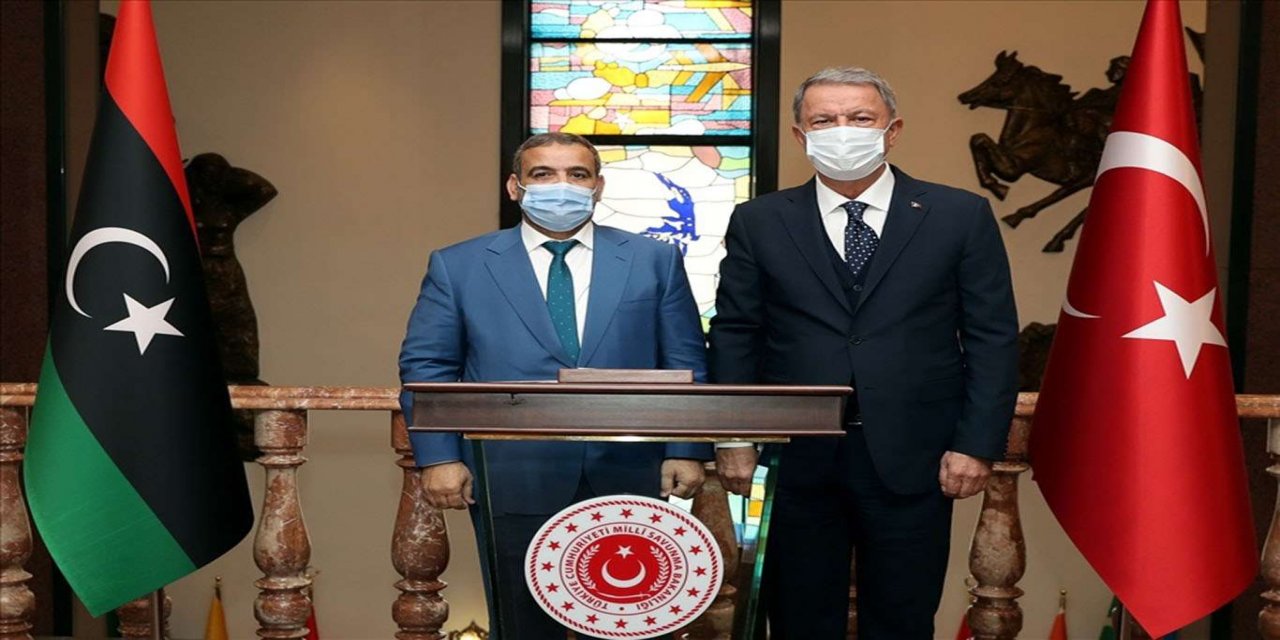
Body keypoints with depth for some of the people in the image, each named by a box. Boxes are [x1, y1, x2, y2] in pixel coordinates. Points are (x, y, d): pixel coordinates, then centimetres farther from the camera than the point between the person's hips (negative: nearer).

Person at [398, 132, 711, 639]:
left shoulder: (655, 260, 7)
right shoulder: (457, 266, 4)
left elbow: (686, 364, 5)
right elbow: (426, 367, 2)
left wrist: (686, 451, -3)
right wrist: (439, 457, -7)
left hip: (631, 480, 1)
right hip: (513, 483, -1)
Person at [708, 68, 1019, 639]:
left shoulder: (961, 216, 2)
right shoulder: (758, 222, 5)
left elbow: (993, 337, 2)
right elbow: (734, 335, 5)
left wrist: (977, 444, -5)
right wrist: (734, 439, -1)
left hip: (913, 459, 0)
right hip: (795, 461, 1)